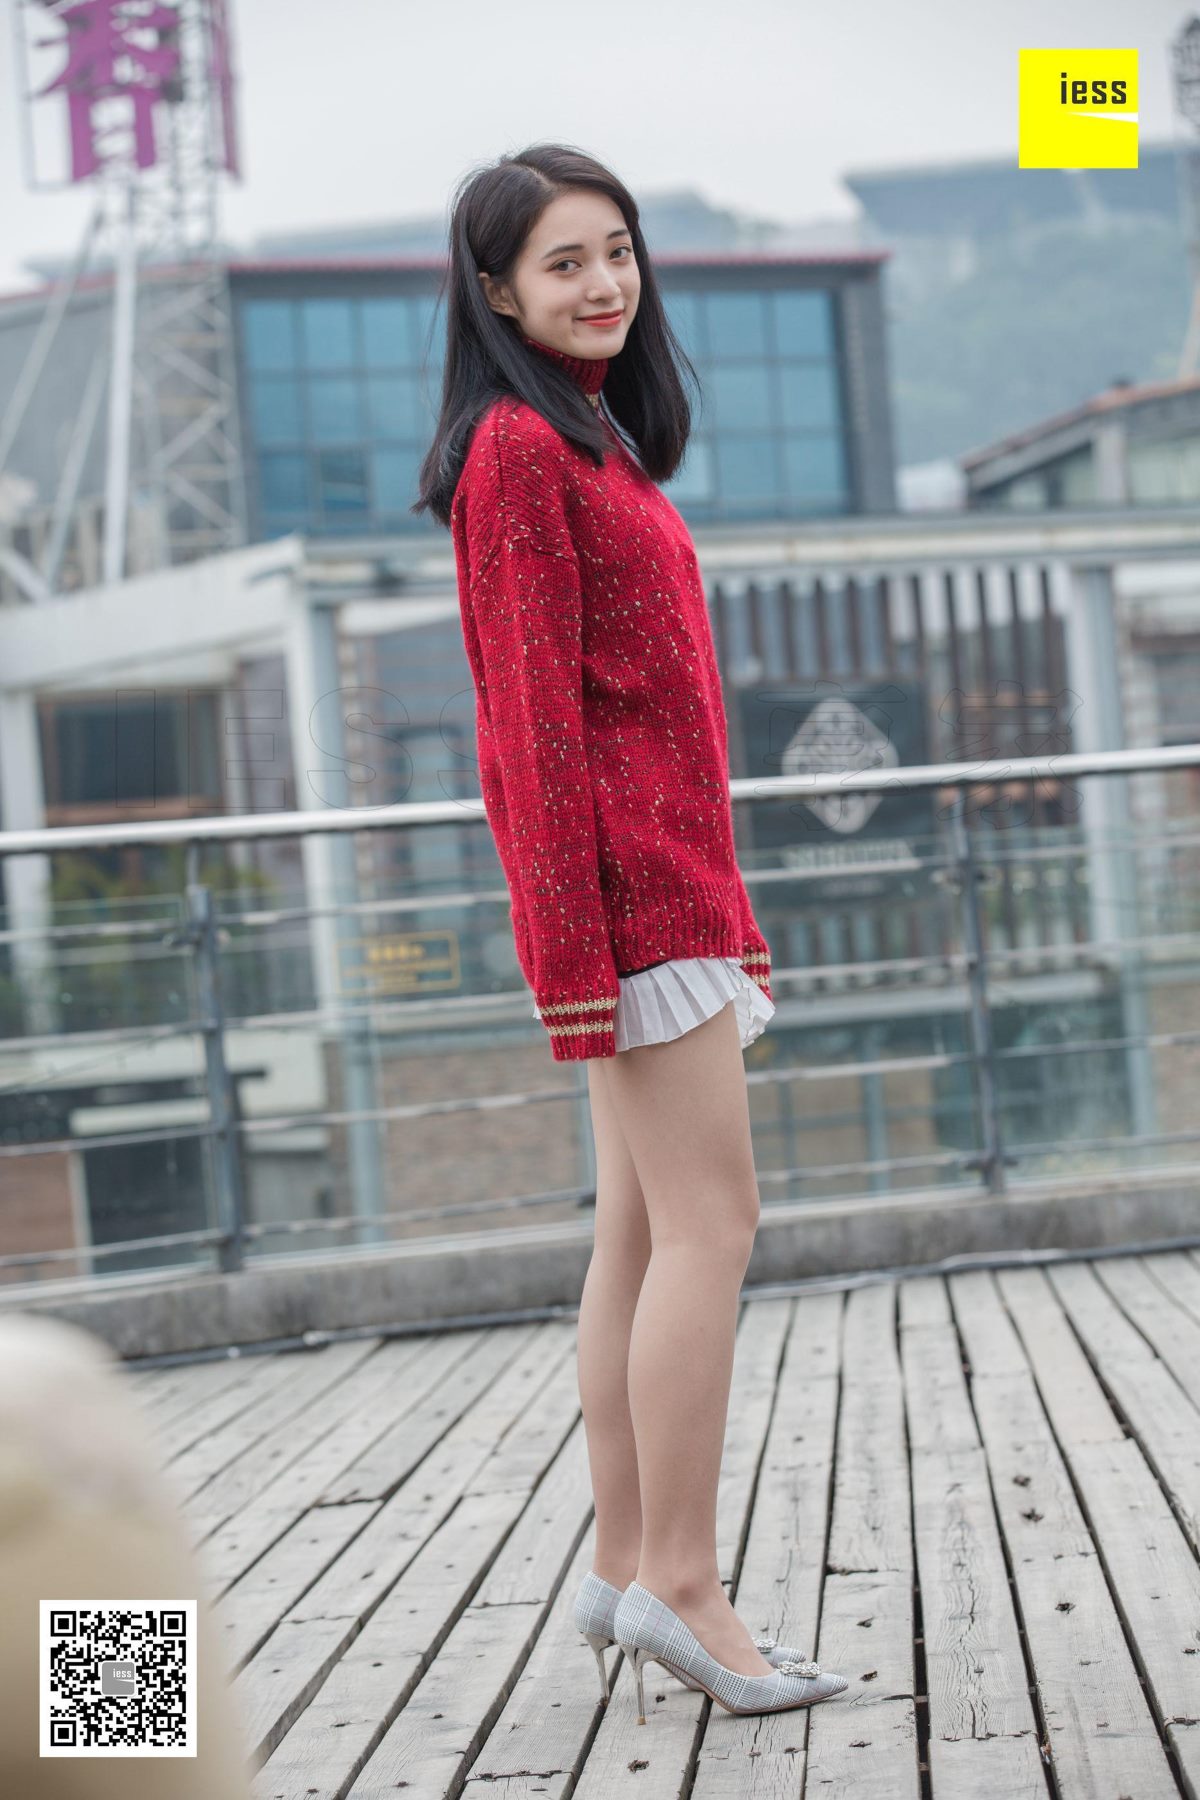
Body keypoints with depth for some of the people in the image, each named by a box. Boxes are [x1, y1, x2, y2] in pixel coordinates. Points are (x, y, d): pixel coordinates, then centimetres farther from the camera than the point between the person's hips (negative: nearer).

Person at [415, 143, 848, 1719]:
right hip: (623, 878, -10)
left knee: (644, 1232, 9)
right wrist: (575, 948, -20)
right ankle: (679, 1584, -6)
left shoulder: (595, 442, 19)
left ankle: (627, 1571, 14)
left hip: (667, 872, 10)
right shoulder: (522, 446, -10)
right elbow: (535, 715, -16)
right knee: (710, 1218, -10)